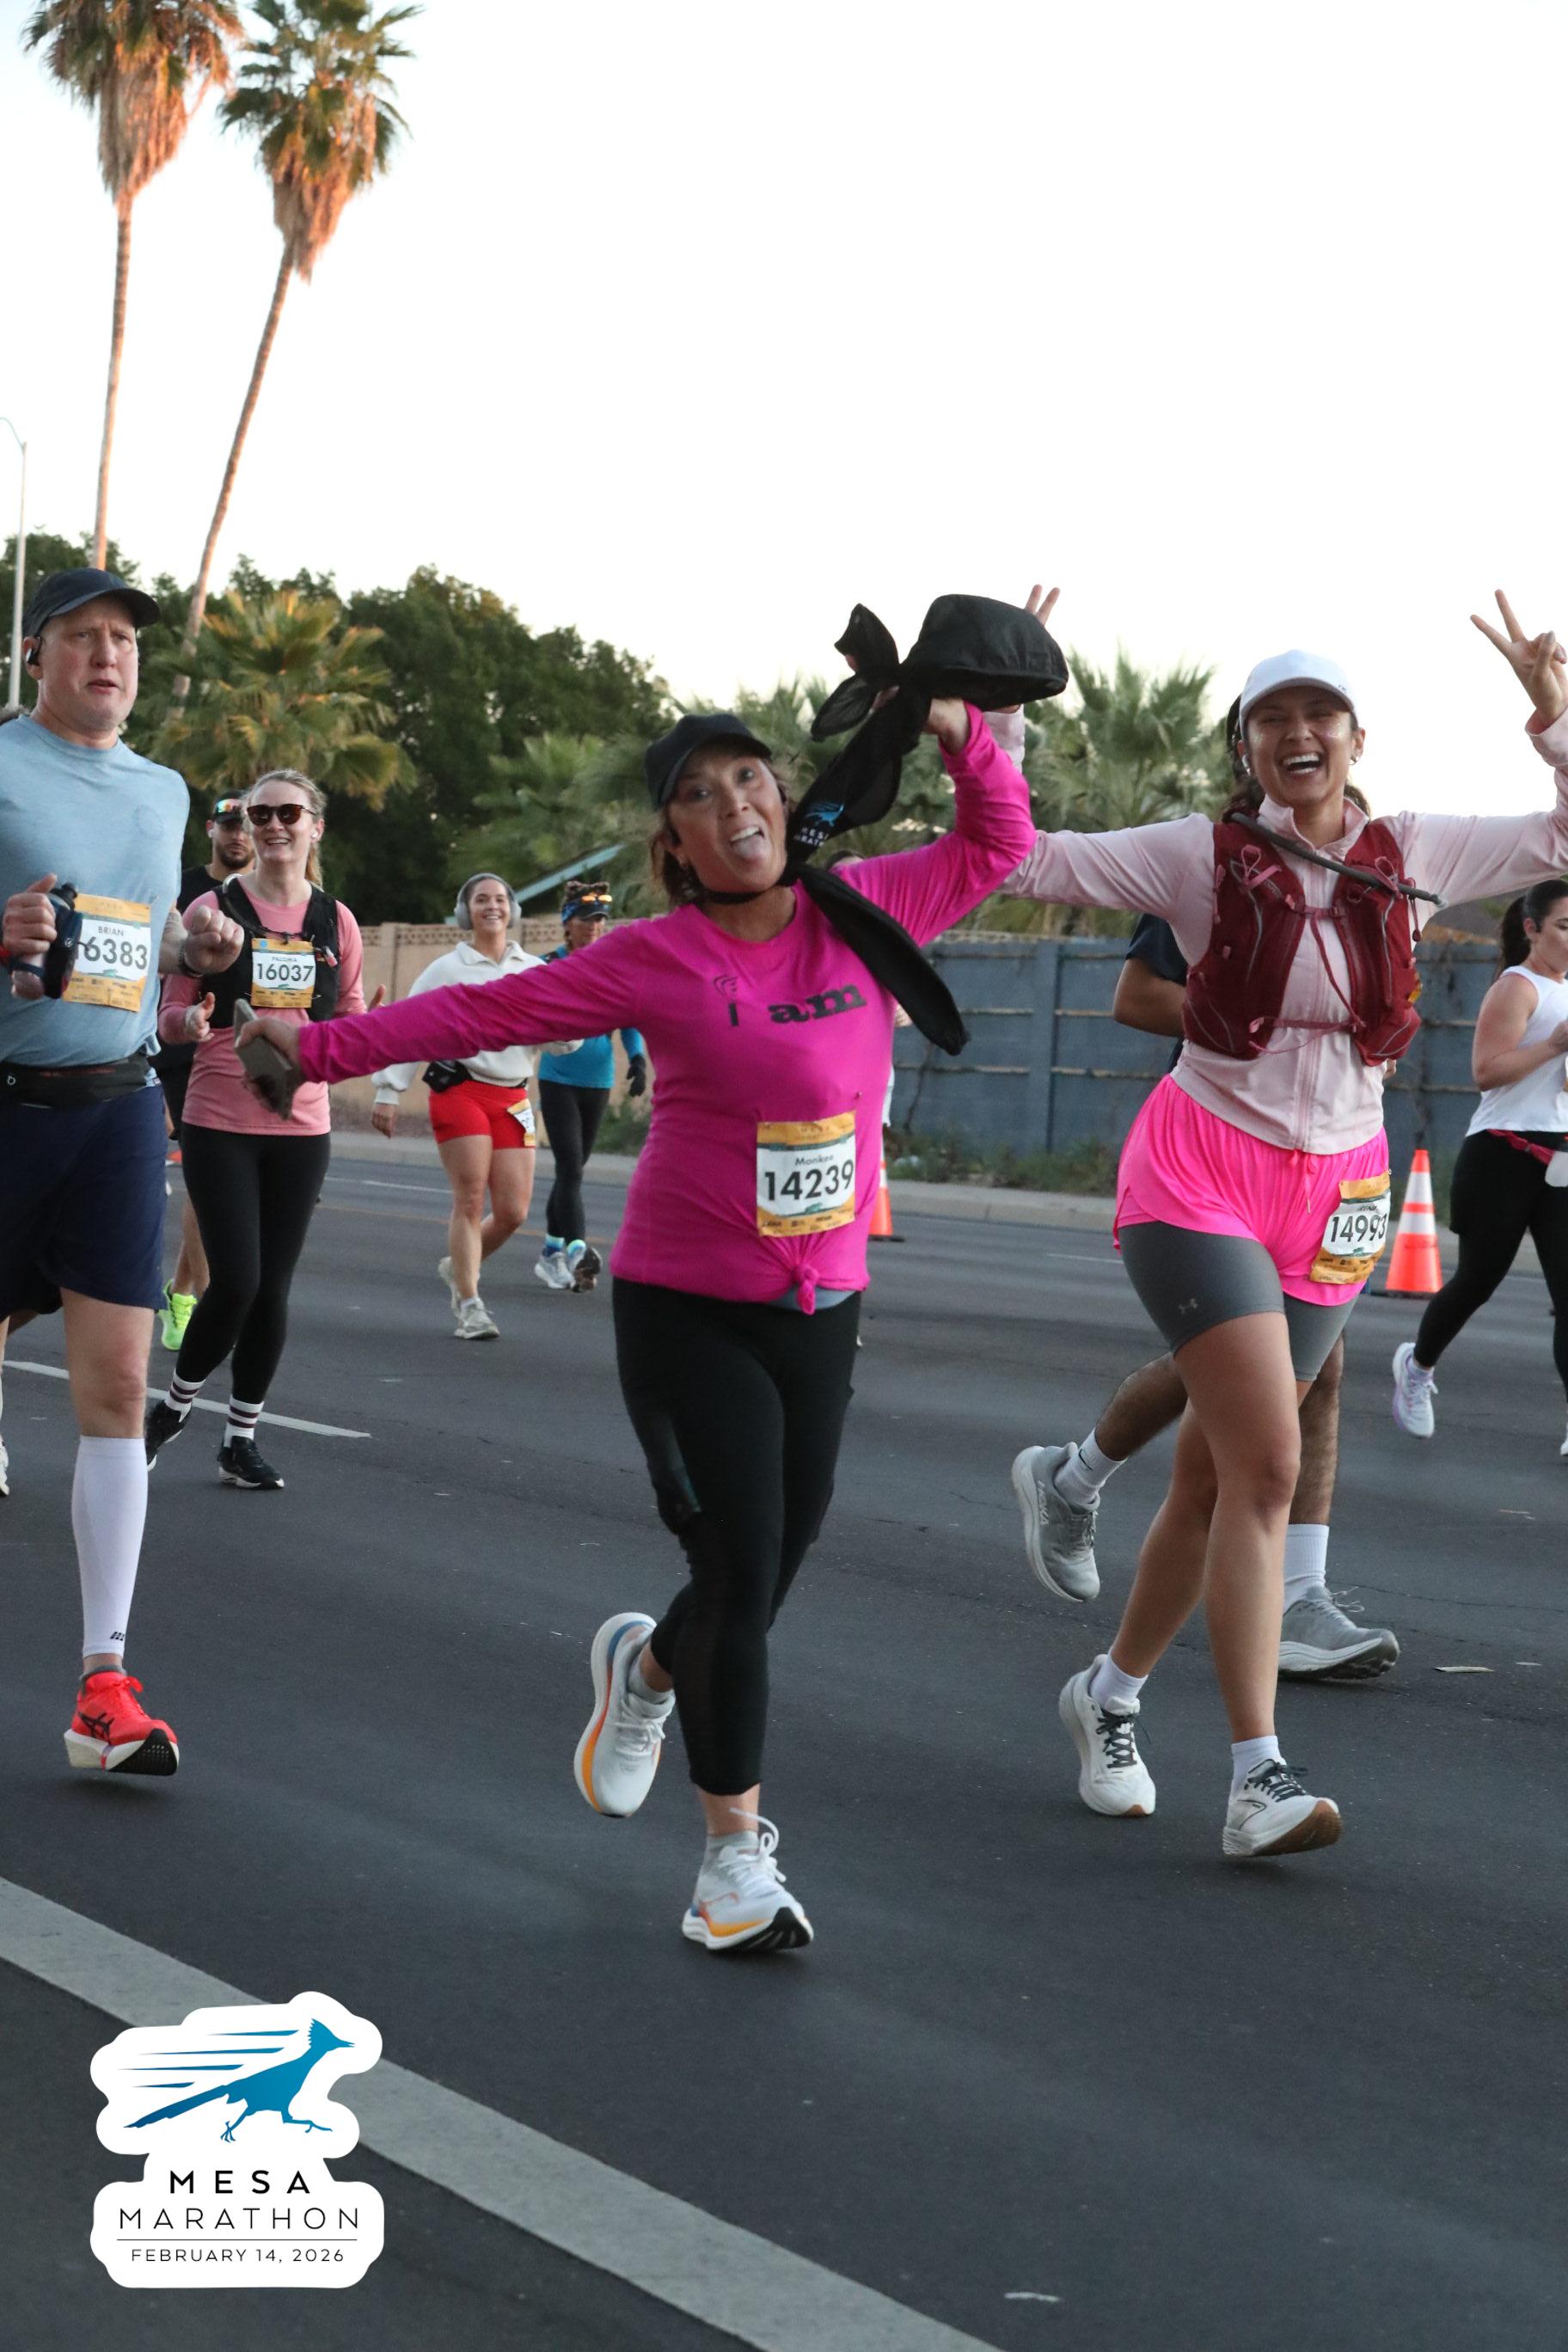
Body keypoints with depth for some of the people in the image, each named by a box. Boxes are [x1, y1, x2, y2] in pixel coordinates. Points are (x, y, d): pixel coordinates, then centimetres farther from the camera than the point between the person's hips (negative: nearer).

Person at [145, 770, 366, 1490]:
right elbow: (170, 1017, 1)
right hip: (220, 1123, -3)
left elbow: (351, 1024, 15)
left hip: (301, 1125, 3)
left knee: (273, 1288, 4)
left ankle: (242, 1438, 18)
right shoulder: (213, 910, -1)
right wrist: (191, 1020, -21)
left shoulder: (336, 921, 7)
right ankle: (175, 1404, 15)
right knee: (236, 1280, -11)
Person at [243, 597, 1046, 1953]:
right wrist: (324, 1050, 1)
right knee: (741, 1574, -8)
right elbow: (486, 1012, -1)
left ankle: (646, 1667, 47)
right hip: (689, 1313, -4)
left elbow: (996, 844, 13)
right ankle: (737, 1861, 8)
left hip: (824, 1308, 4)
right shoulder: (657, 960, -8)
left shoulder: (863, 912, 0)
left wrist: (960, 729, 0)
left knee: (772, 1571, 11)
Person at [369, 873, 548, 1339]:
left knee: (513, 1211, -1)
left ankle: (459, 1267, 26)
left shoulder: (535, 971, 13)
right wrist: (387, 1092, -5)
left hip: (512, 1098, 4)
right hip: (459, 1090, -4)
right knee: (470, 1201, -9)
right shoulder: (447, 969, 3)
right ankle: (469, 1307, -2)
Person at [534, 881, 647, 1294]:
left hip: (598, 1081, 4)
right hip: (558, 1080, -4)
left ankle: (551, 1251, 24)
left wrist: (637, 1058, -8)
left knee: (574, 1167, 12)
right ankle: (577, 1252, -20)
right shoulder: (549, 966, -5)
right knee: (570, 1167, -14)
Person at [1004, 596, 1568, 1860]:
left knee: (1216, 1476, 11)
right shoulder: (1203, 855, -6)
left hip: (1334, 1198, 4)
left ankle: (1112, 1692, 33)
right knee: (1265, 1464, -18)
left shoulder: (1406, 855, 3)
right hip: (1200, 1175, -4)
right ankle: (1260, 1778, -19)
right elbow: (1028, 859, -6)